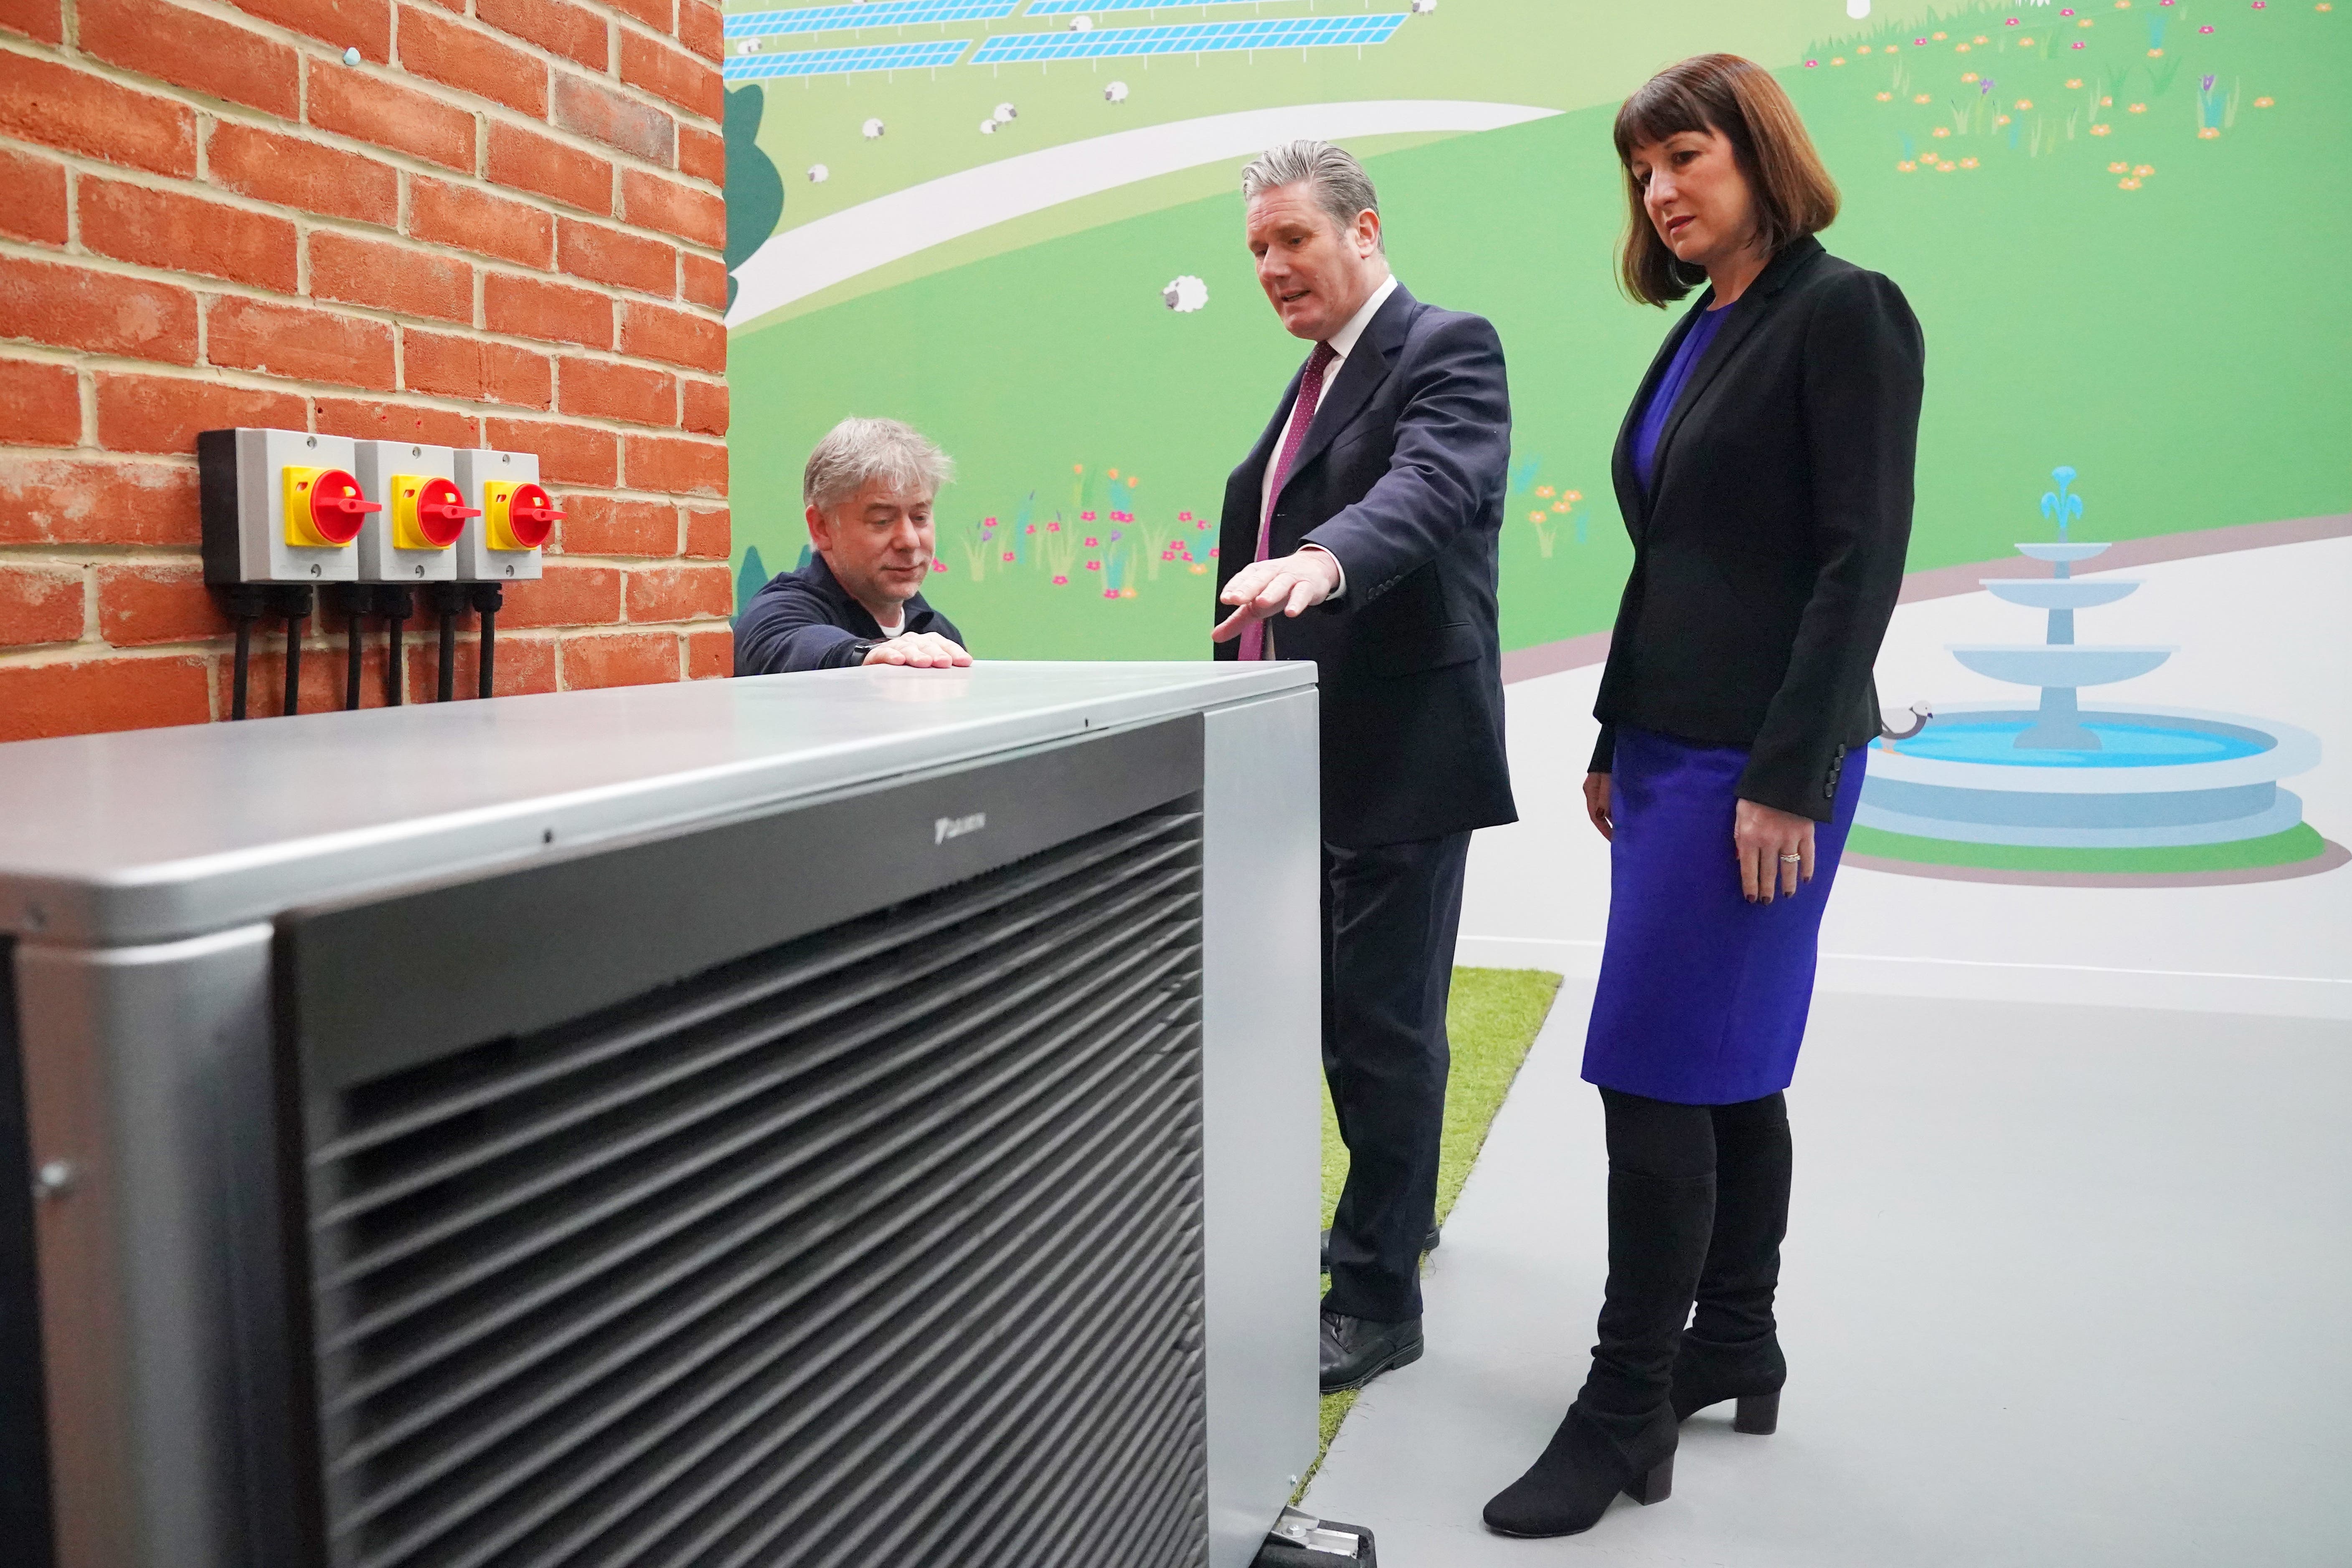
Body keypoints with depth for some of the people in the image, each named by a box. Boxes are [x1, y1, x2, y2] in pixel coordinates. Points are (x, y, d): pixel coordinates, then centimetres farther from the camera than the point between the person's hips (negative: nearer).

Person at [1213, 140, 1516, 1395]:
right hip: (1311, 759, 9)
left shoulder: (1447, 351, -9)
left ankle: (1378, 1296, 11)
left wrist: (1318, 563, -48)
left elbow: (1429, 490, -29)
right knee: (1346, 1008, 20)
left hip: (1403, 756, -9)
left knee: (1384, 1023, -2)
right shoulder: (1318, 378, 18)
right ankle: (1397, 1216, 40)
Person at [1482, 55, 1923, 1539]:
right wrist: (1614, 739, 16)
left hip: (1762, 760, -8)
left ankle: (1627, 1416, 6)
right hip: (1671, 744, 8)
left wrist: (1792, 780, -19)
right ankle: (1734, 1346, 28)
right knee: (1731, 1068, 14)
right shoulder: (1701, 333, 17)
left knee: (1660, 1076, -6)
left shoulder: (1846, 312, -7)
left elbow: (1863, 558, -15)